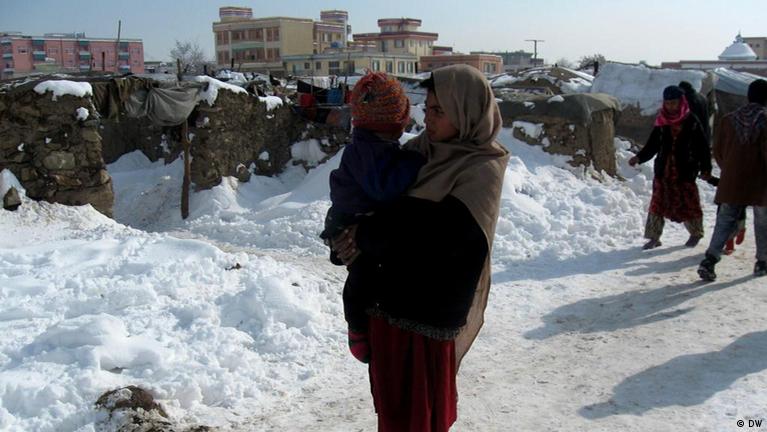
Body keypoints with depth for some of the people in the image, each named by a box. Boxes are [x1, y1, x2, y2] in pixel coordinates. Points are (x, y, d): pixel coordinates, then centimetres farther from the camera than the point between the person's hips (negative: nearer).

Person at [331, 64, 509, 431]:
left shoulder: (483, 169, -13)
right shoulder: (420, 150, 6)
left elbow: (444, 230, -26)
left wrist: (368, 236, -17)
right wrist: (355, 235, -8)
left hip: (431, 308, -6)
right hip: (389, 296, 6)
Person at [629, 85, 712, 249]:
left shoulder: (691, 122, -4)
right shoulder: (661, 122, 5)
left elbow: (703, 147, -2)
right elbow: (652, 145, 7)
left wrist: (706, 169, -5)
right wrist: (639, 157, -8)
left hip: (685, 173, -3)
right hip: (663, 172, 3)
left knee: (688, 204, 7)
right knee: (658, 203, 3)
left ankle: (696, 233, 30)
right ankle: (654, 237, 13)